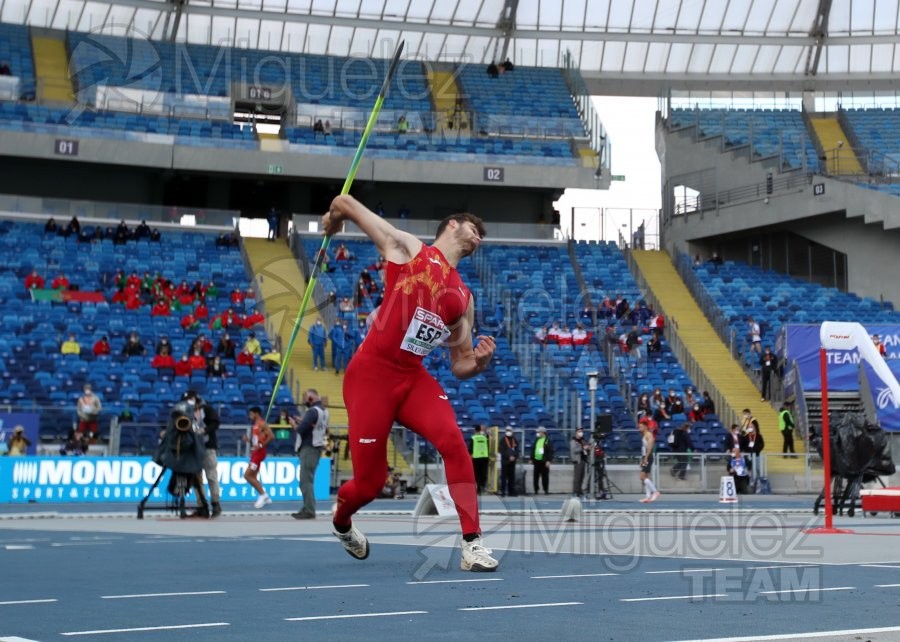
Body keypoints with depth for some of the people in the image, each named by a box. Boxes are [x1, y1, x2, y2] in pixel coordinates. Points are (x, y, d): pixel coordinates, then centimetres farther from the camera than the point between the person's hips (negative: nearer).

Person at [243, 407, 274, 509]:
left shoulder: (262, 424, -11)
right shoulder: (254, 426, 17)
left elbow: (271, 436, -21)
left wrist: (261, 445, -23)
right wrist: (247, 440, 5)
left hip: (259, 452, -10)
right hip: (254, 452, 10)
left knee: (247, 475, -12)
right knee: (252, 477, 9)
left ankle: (263, 495, -6)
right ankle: (265, 497, 14)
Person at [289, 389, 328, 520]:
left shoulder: (313, 411, -16)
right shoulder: (324, 411, 14)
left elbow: (300, 429, -21)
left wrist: (294, 423, -2)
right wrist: (301, 422, 10)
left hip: (309, 448, -10)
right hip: (317, 447, 10)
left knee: (306, 480, -9)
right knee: (308, 479, 14)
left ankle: (309, 511, -11)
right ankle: (307, 509, 16)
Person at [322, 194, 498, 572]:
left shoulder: (463, 298, 14)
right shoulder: (407, 248, 1)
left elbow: (460, 367, 15)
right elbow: (345, 202, 2)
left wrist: (480, 360, -8)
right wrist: (333, 220, 25)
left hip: (413, 378, 4)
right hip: (371, 374, -4)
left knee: (453, 441, -25)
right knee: (369, 484, 0)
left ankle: (472, 545, -23)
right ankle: (341, 523, 37)